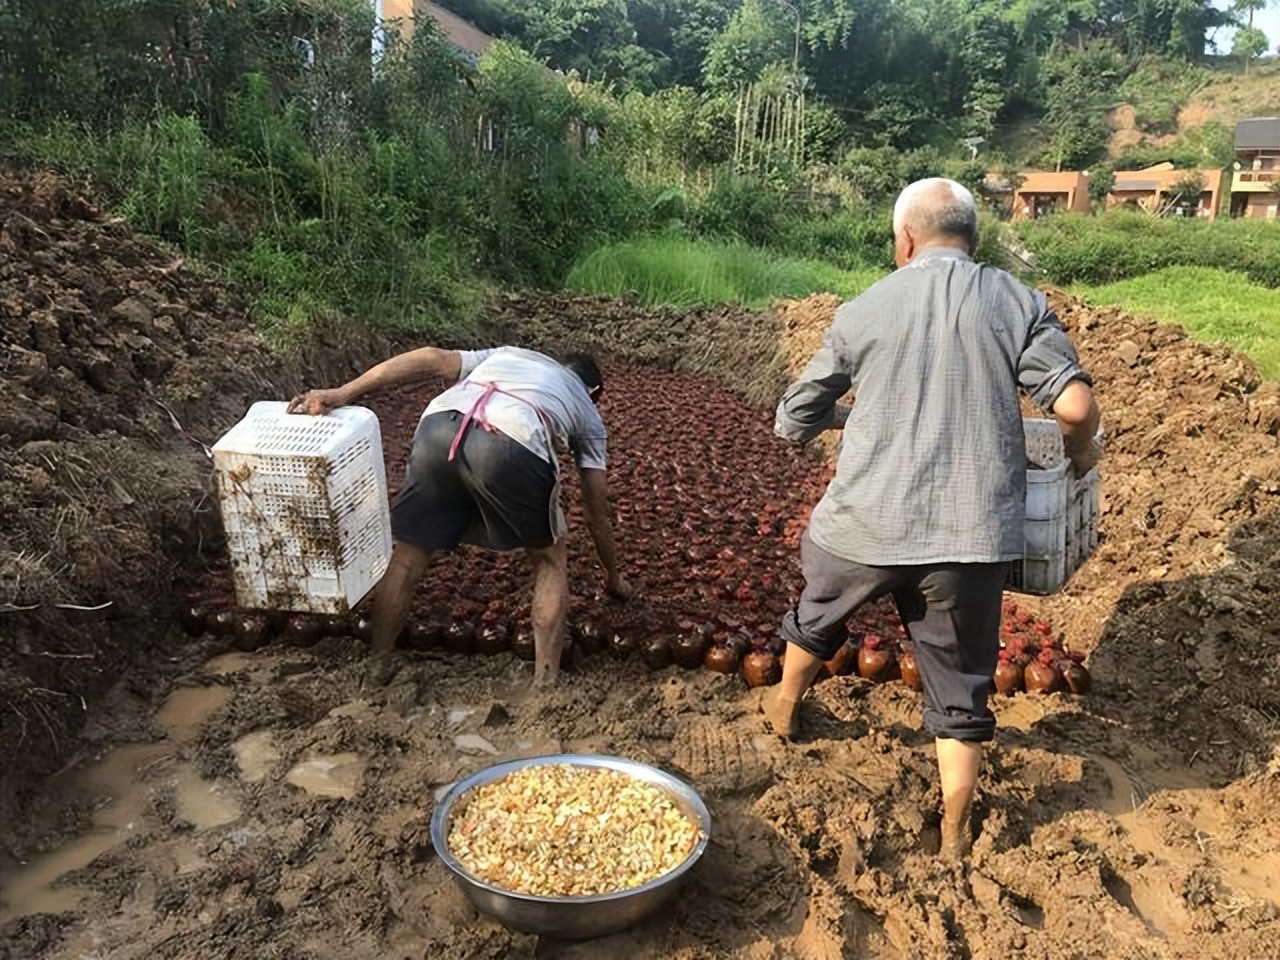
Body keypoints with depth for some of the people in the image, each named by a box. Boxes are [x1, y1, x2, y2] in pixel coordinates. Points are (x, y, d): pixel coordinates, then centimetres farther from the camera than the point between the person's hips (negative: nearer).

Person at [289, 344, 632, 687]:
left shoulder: (506, 355, 41)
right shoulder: (588, 413, 35)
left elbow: (431, 358, 23)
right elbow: (597, 511, 36)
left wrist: (340, 395, 16)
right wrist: (614, 576, 52)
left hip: (439, 429, 3)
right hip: (514, 447, -2)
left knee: (406, 552, 23)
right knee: (551, 561, 23)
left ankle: (376, 667, 36)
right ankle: (545, 683, 23)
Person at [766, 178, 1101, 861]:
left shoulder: (862, 311, 2)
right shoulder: (1018, 302, 1)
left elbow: (795, 421, 8)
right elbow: (1076, 406, -8)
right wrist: (1080, 454, 13)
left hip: (866, 522, 1)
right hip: (972, 532, 0)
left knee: (817, 617, 30)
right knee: (961, 685, 16)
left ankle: (784, 708, 54)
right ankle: (954, 835, 30)